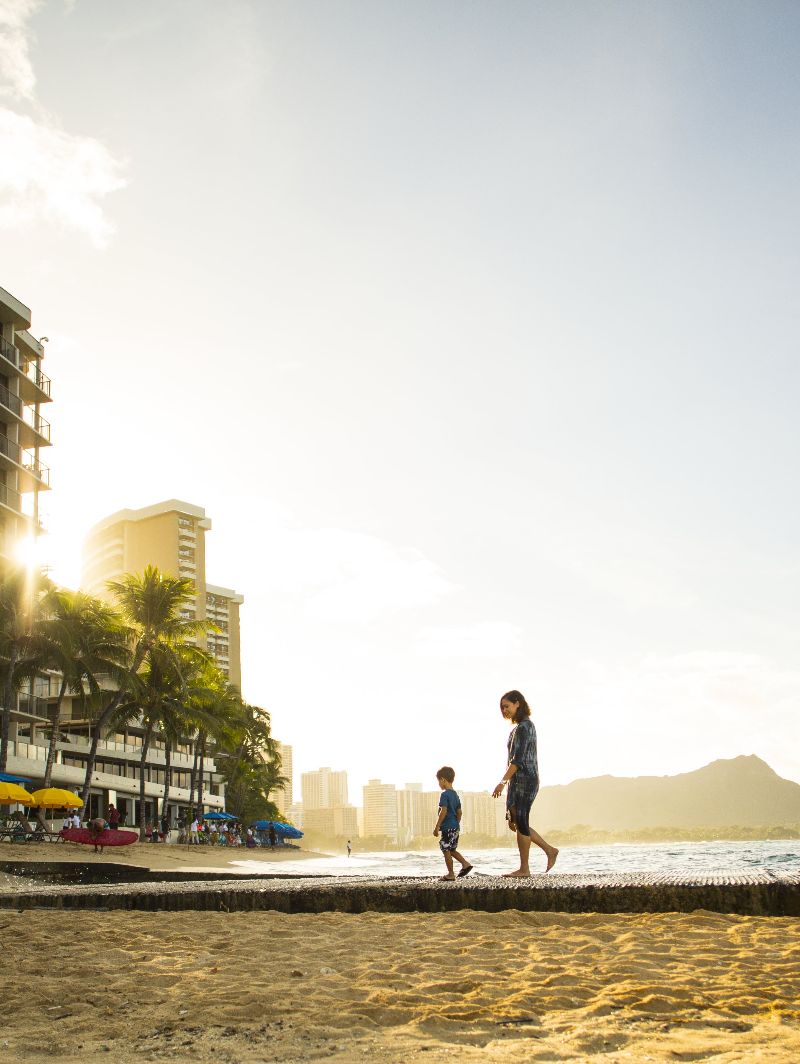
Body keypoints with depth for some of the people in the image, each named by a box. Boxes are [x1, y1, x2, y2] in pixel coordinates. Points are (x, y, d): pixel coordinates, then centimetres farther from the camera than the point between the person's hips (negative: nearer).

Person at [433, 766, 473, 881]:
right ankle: (466, 864, 9)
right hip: (455, 827, 9)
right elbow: (459, 812, 16)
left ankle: (450, 874, 4)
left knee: (446, 850, 0)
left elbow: (443, 811, -21)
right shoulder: (455, 795, 12)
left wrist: (437, 827, -18)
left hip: (447, 828, -9)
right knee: (452, 850, 20)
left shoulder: (444, 794, -14)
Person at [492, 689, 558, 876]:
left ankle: (524, 869, 2)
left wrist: (503, 782, -22)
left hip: (525, 779, -10)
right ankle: (549, 850, 16)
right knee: (514, 822, 11)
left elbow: (518, 759, -21)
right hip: (518, 780, 10)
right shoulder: (520, 726, 17)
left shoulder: (524, 727, -14)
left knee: (520, 822, -5)